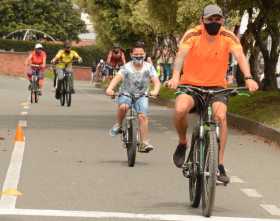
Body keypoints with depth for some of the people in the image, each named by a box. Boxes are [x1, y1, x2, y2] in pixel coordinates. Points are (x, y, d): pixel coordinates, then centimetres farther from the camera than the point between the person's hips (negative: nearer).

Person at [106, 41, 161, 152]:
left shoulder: (149, 67, -7)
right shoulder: (126, 67, -12)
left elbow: (156, 81, -18)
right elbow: (117, 78, -27)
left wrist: (155, 91, -41)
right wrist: (110, 89, -47)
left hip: (141, 96, 1)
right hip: (126, 94, -1)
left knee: (143, 116, -21)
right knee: (123, 106, -34)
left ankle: (144, 143, -17)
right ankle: (118, 125, -8)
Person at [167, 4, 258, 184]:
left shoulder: (228, 37, -9)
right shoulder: (192, 35, -13)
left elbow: (240, 56, -22)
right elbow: (181, 55, -26)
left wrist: (248, 78, -41)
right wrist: (175, 76, -46)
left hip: (217, 87, 1)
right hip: (190, 85, -1)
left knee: (221, 116, -27)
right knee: (180, 109, -31)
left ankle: (220, 165, -18)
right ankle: (182, 143, 0)